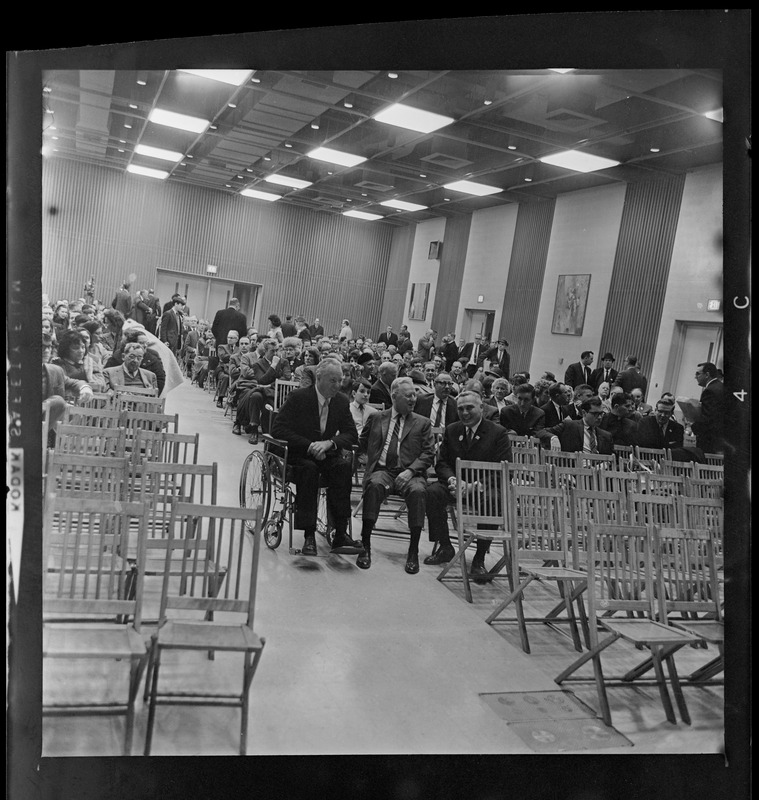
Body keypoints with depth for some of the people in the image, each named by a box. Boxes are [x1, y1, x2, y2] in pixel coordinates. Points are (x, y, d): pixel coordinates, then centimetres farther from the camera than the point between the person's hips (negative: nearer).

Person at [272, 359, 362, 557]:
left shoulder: (341, 401, 5)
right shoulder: (297, 397, -8)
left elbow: (351, 435, 3)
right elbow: (278, 429, -14)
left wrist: (329, 443, -19)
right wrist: (309, 446, -23)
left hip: (326, 455, 3)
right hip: (298, 456, -3)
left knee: (345, 466, -29)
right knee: (309, 468, -36)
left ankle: (340, 534, -30)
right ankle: (309, 535, -33)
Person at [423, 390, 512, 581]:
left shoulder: (498, 432, -3)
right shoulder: (451, 430, 11)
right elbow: (441, 463, 9)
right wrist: (452, 479, -15)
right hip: (457, 484, 4)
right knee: (431, 492, -26)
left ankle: (479, 559, -20)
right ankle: (445, 547, -8)